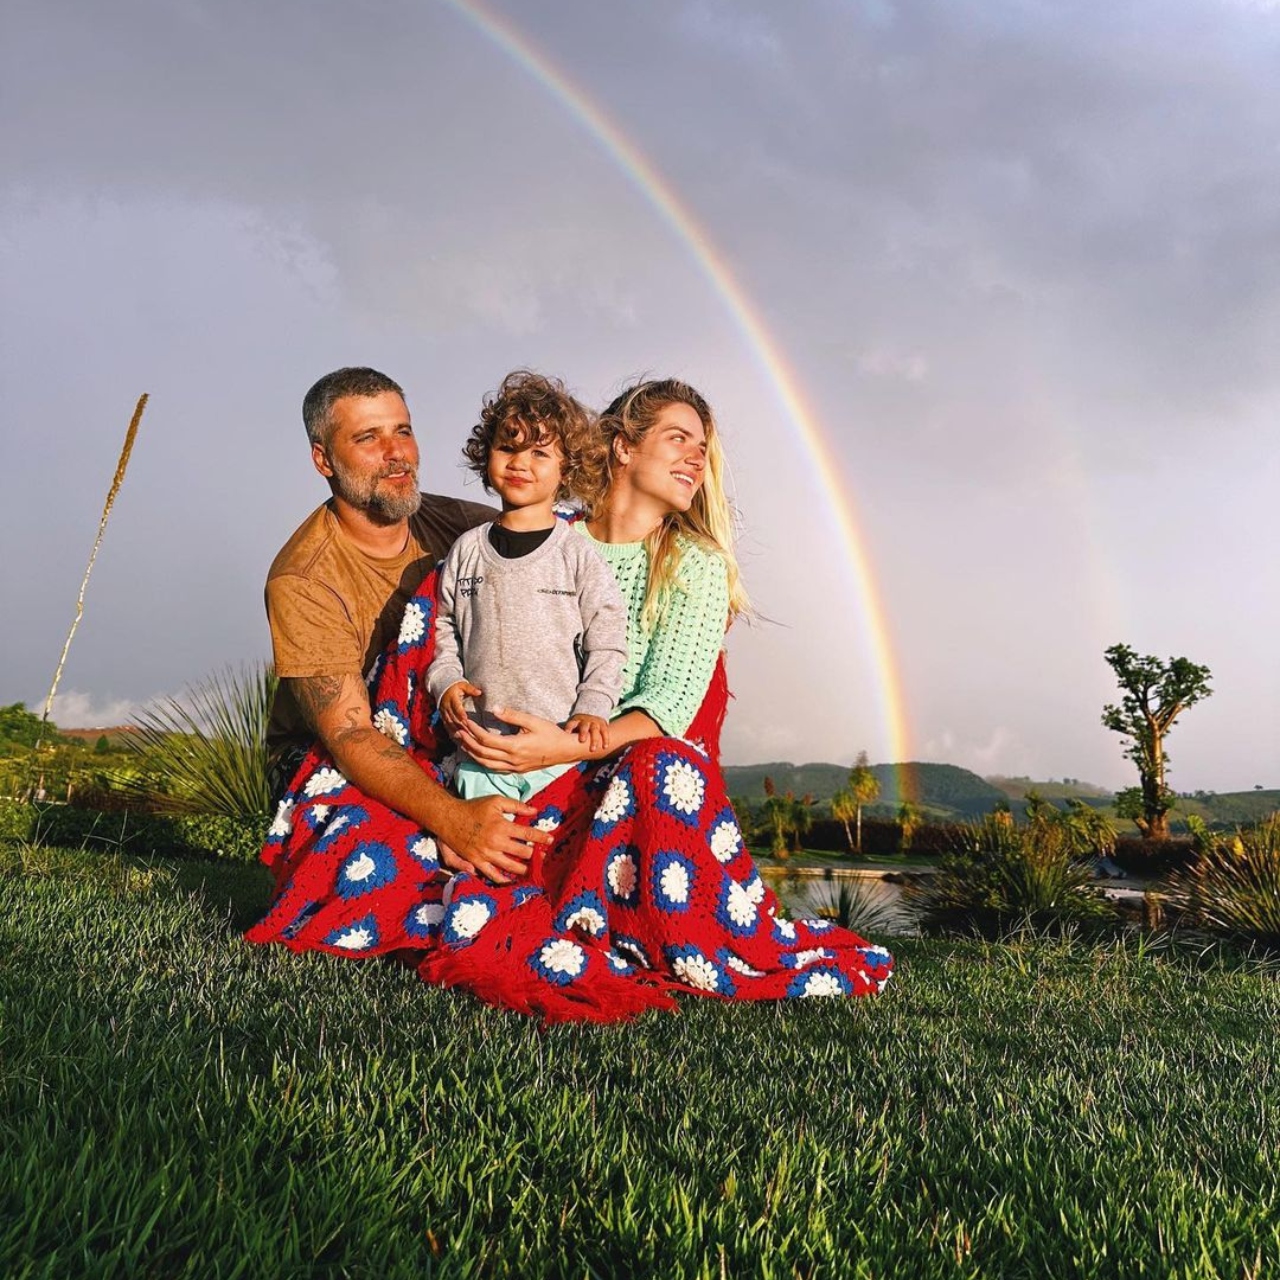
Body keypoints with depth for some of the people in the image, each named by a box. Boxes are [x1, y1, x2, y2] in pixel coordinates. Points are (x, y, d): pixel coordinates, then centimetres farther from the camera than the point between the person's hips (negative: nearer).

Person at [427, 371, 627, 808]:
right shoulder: (467, 551, 8)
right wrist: (446, 681, -2)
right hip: (480, 743, 2)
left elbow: (606, 646, 0)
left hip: (560, 744, -2)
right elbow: (443, 628, 13)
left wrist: (591, 708, -12)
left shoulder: (579, 558, -1)